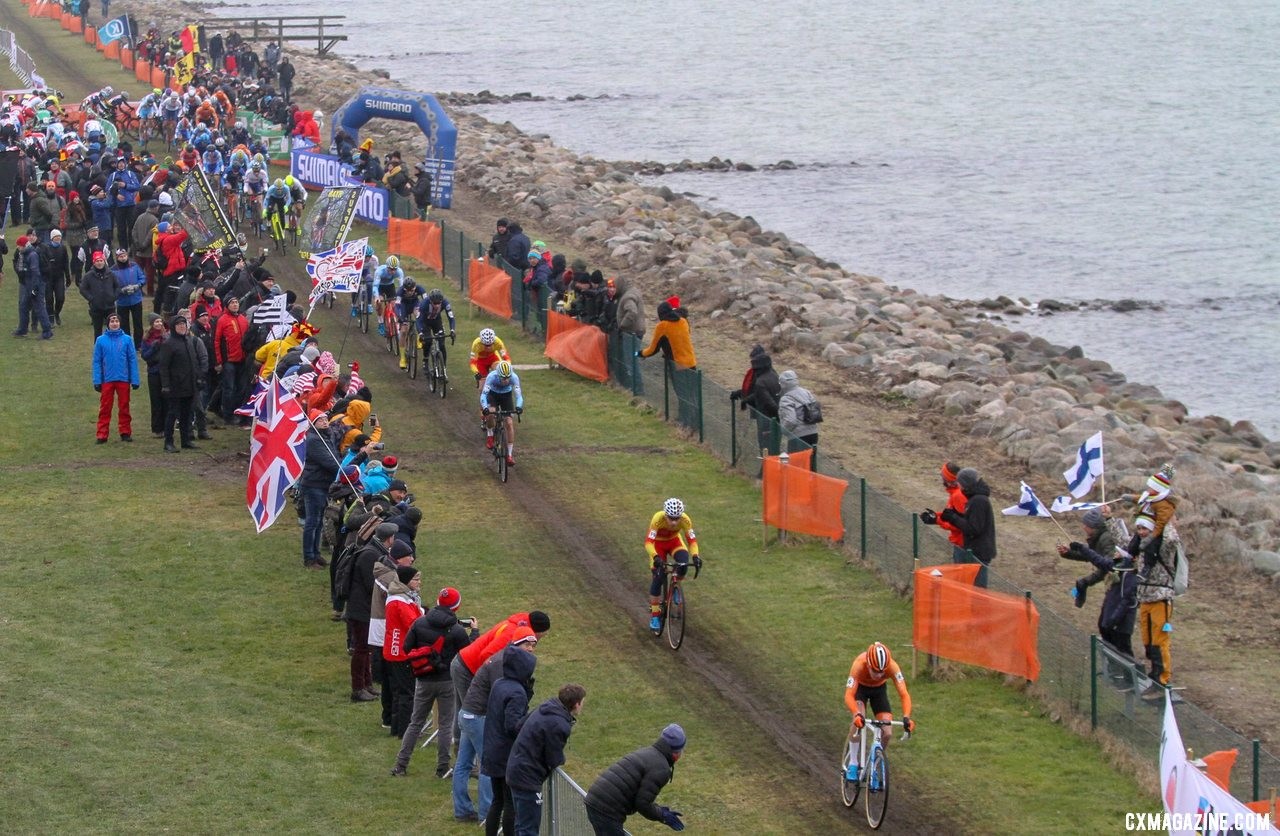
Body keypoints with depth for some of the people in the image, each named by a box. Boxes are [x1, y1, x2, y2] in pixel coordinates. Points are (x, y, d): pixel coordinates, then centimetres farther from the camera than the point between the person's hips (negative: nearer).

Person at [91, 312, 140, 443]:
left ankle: (125, 432, 18)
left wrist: (135, 380, -4)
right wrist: (97, 381, -6)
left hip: (123, 379, 0)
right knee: (105, 408, 1)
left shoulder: (127, 339, 0)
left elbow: (133, 360, 1)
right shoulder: (101, 340, 0)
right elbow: (97, 362, 1)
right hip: (107, 380, 0)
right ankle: (102, 435, 3)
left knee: (124, 407, 8)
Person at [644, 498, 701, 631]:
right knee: (658, 577, -11)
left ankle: (676, 584, 3)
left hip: (674, 541, 2)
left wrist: (695, 556, -46)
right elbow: (648, 542, -42)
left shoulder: (685, 520, -30)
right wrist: (655, 557, -59)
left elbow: (692, 540, -28)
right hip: (658, 543, -2)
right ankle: (655, 615, 1)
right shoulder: (658, 519, -37)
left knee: (683, 563, -29)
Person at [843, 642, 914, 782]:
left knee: (887, 733, -11)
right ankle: (853, 763, -14)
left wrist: (906, 717, -55)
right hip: (860, 687, -2)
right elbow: (849, 695, -45)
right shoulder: (859, 665, -40)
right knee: (858, 721, -31)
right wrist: (857, 714, -64)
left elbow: (904, 694, -39)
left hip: (879, 689, 2)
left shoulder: (892, 667, -36)